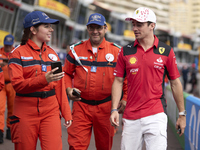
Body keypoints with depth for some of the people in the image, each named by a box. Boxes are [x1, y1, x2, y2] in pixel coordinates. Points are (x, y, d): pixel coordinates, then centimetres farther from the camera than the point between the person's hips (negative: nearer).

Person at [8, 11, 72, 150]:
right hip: (26, 111, -3)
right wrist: (44, 79, -26)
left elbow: (59, 86, 13)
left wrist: (66, 113, 9)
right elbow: (17, 84, -13)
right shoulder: (18, 53, -1)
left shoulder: (52, 53, 13)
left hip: (50, 110, 3)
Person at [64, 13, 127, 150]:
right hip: (81, 105, 0)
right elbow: (67, 73, 15)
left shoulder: (116, 51, 2)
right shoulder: (76, 50, 6)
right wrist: (69, 89, -3)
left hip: (106, 106, 0)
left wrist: (125, 98, -4)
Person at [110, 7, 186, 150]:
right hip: (130, 117, 2)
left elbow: (175, 83, 7)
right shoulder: (126, 51, 6)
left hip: (156, 116, -2)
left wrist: (182, 114, 9)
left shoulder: (166, 51, 2)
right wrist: (114, 109, -2)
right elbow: (118, 81, 8)